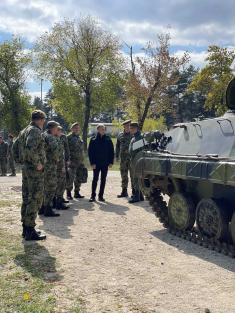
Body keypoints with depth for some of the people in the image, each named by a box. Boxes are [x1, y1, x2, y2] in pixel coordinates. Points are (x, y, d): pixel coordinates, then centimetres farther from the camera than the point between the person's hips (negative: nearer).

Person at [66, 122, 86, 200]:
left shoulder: (79, 138, 17)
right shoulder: (69, 137, -5)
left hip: (80, 161, 7)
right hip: (72, 161, -7)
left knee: (79, 178, 10)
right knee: (70, 178, -7)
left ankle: (77, 193, 20)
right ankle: (69, 194, 3)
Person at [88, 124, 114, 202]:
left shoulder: (108, 139, 3)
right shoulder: (93, 140, -1)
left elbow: (111, 151, 5)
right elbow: (90, 152, -1)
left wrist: (111, 162, -2)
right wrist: (92, 163, -9)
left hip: (105, 163, 2)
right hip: (96, 163, -2)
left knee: (103, 180, 7)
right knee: (95, 179, 0)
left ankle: (101, 196, 14)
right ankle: (93, 196, 6)